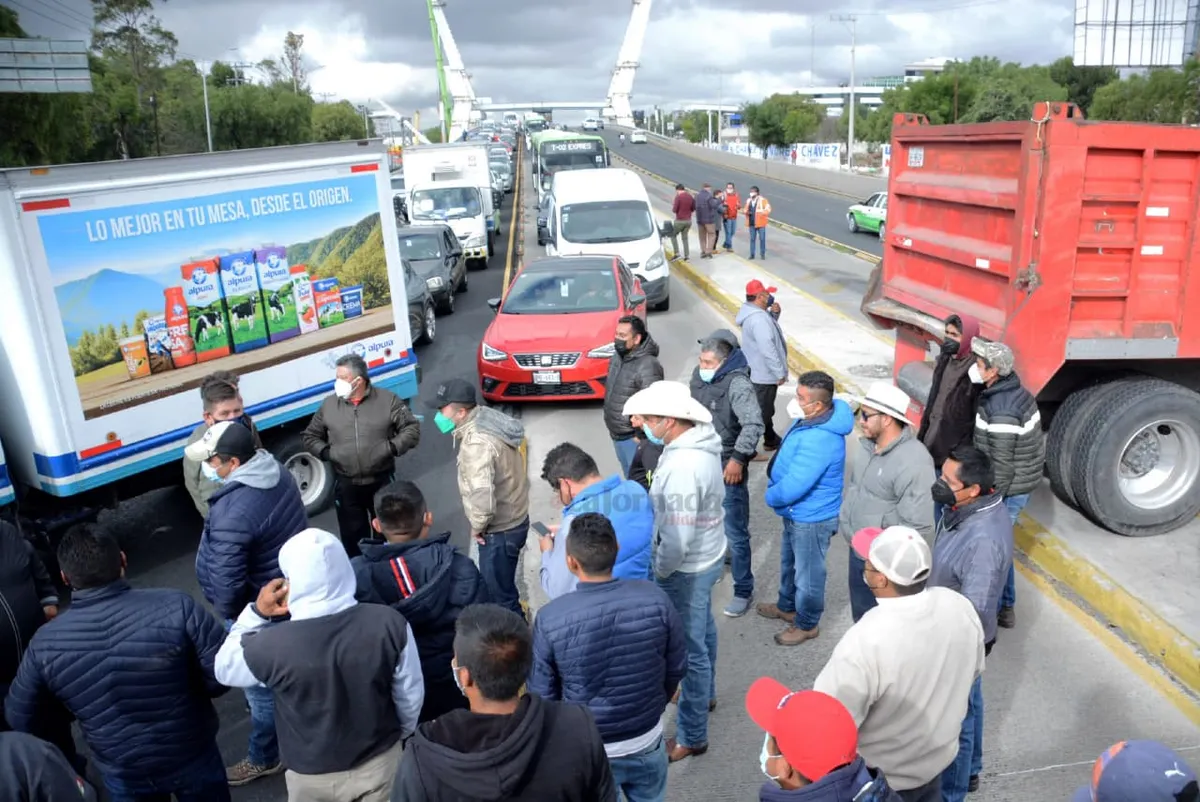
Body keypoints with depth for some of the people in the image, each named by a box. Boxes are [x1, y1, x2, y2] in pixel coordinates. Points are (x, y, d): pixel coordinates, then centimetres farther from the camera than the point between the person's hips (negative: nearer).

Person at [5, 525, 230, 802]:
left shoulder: (45, 644, -18)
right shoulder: (176, 607, -28)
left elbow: (18, 719, -2)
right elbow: (223, 677, -22)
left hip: (123, 773, 2)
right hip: (193, 757, -2)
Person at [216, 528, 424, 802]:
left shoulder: (271, 646, -31)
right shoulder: (390, 623, -26)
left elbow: (224, 669, -6)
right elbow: (411, 696, -10)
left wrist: (256, 613, -3)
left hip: (314, 775, 0)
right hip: (381, 760, 0)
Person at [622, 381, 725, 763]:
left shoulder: (682, 466, -34)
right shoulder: (699, 441, -3)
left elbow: (677, 539, -30)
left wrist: (658, 571, -13)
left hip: (688, 567, -10)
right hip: (707, 554, 10)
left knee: (690, 649, 5)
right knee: (702, 630, 29)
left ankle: (691, 736, 22)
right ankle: (704, 694, 52)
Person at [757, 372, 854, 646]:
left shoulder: (819, 440, -36)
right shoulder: (809, 420, -4)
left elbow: (793, 487, -33)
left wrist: (770, 497, -14)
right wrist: (775, 488, 3)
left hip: (811, 518, -10)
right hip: (797, 512, 10)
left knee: (808, 573, 12)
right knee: (789, 562, 28)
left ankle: (807, 624, 33)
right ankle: (787, 606, 50)